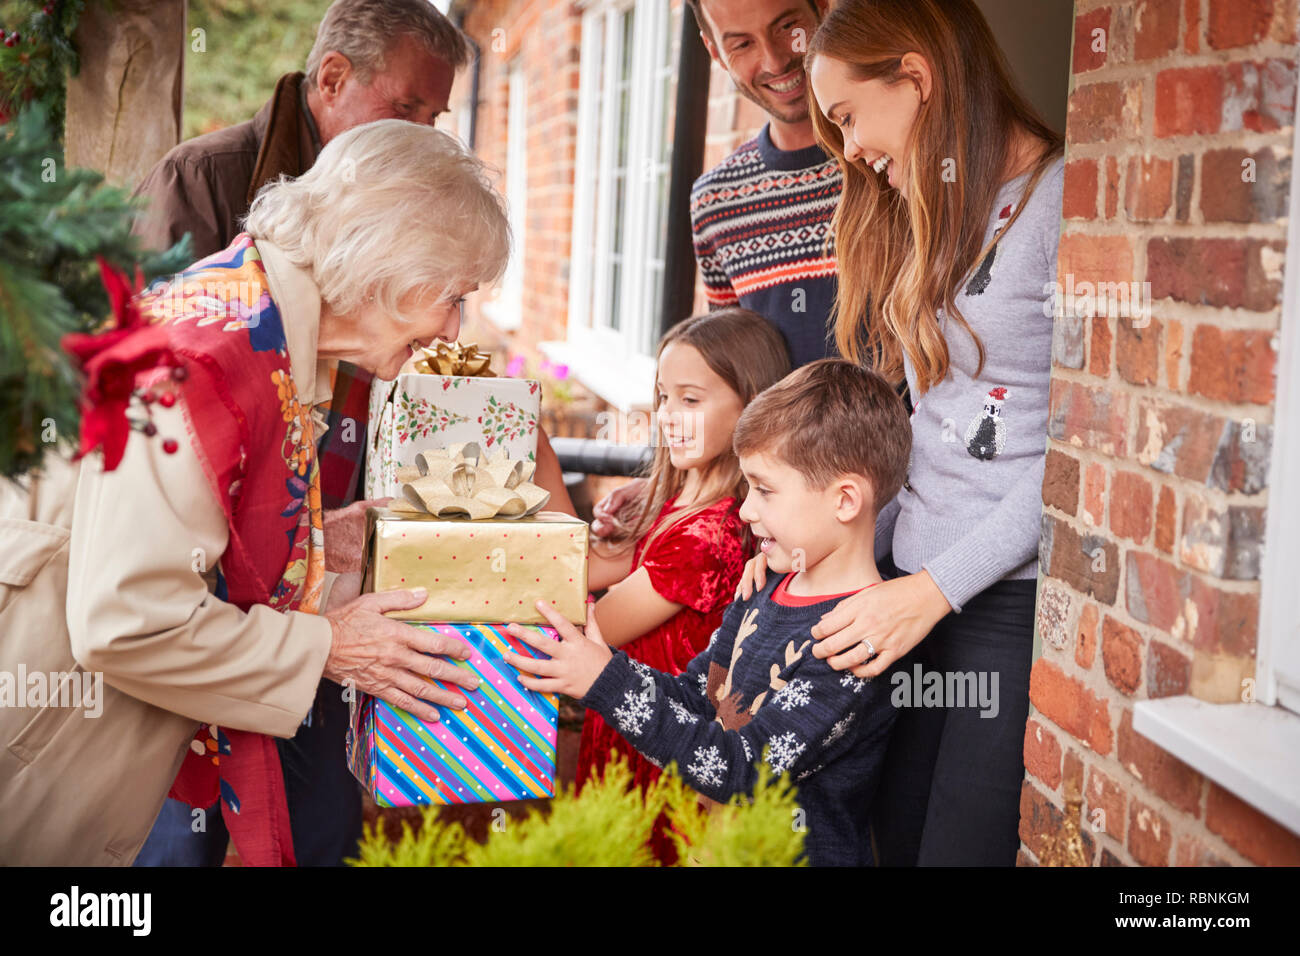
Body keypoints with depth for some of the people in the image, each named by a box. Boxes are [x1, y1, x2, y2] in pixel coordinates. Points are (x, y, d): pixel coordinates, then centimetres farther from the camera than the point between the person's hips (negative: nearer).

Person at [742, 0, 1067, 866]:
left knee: (962, 847, -3)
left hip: (1018, 598, -7)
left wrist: (937, 587, -17)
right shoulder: (935, 215, 17)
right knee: (898, 838, 9)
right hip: (921, 584, 8)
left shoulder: (1062, 202, -11)